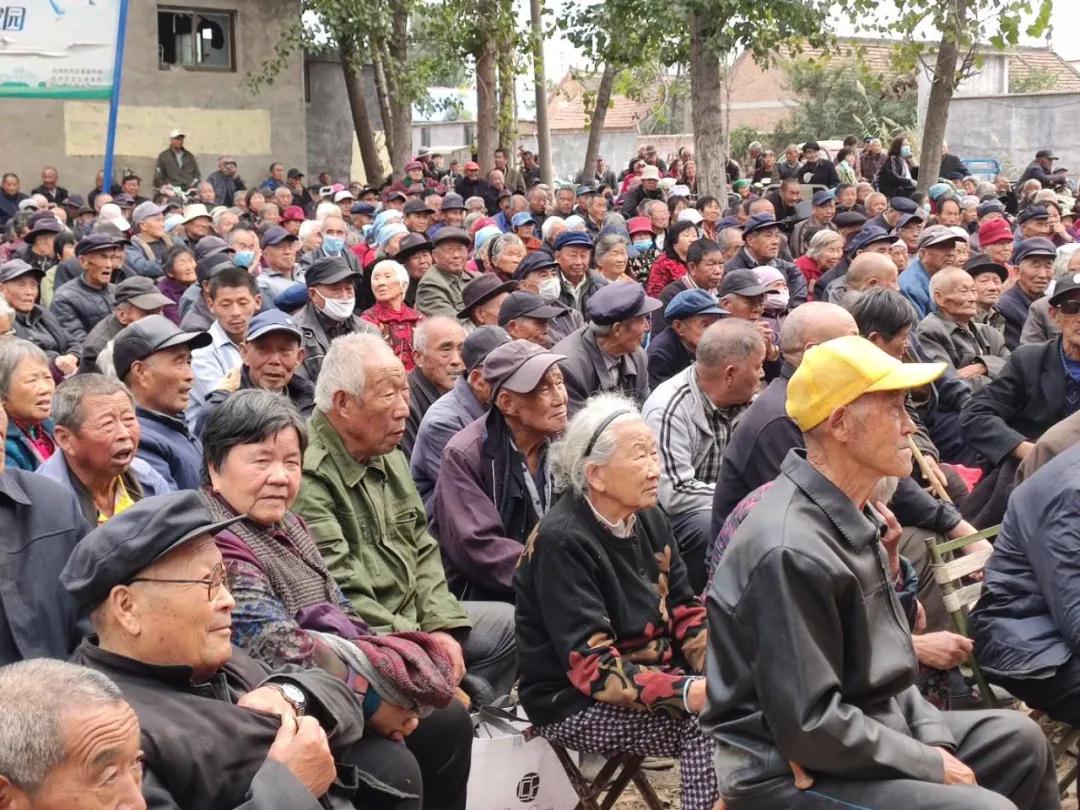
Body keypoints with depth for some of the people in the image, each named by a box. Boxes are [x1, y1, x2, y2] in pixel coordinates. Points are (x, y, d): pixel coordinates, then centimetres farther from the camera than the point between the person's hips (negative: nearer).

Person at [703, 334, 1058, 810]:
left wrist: (934, 738, 0)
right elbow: (809, 727, -27)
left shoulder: (856, 516, 5)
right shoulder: (793, 551, -27)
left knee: (1018, 740, 16)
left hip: (864, 730, 10)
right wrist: (933, 767, -16)